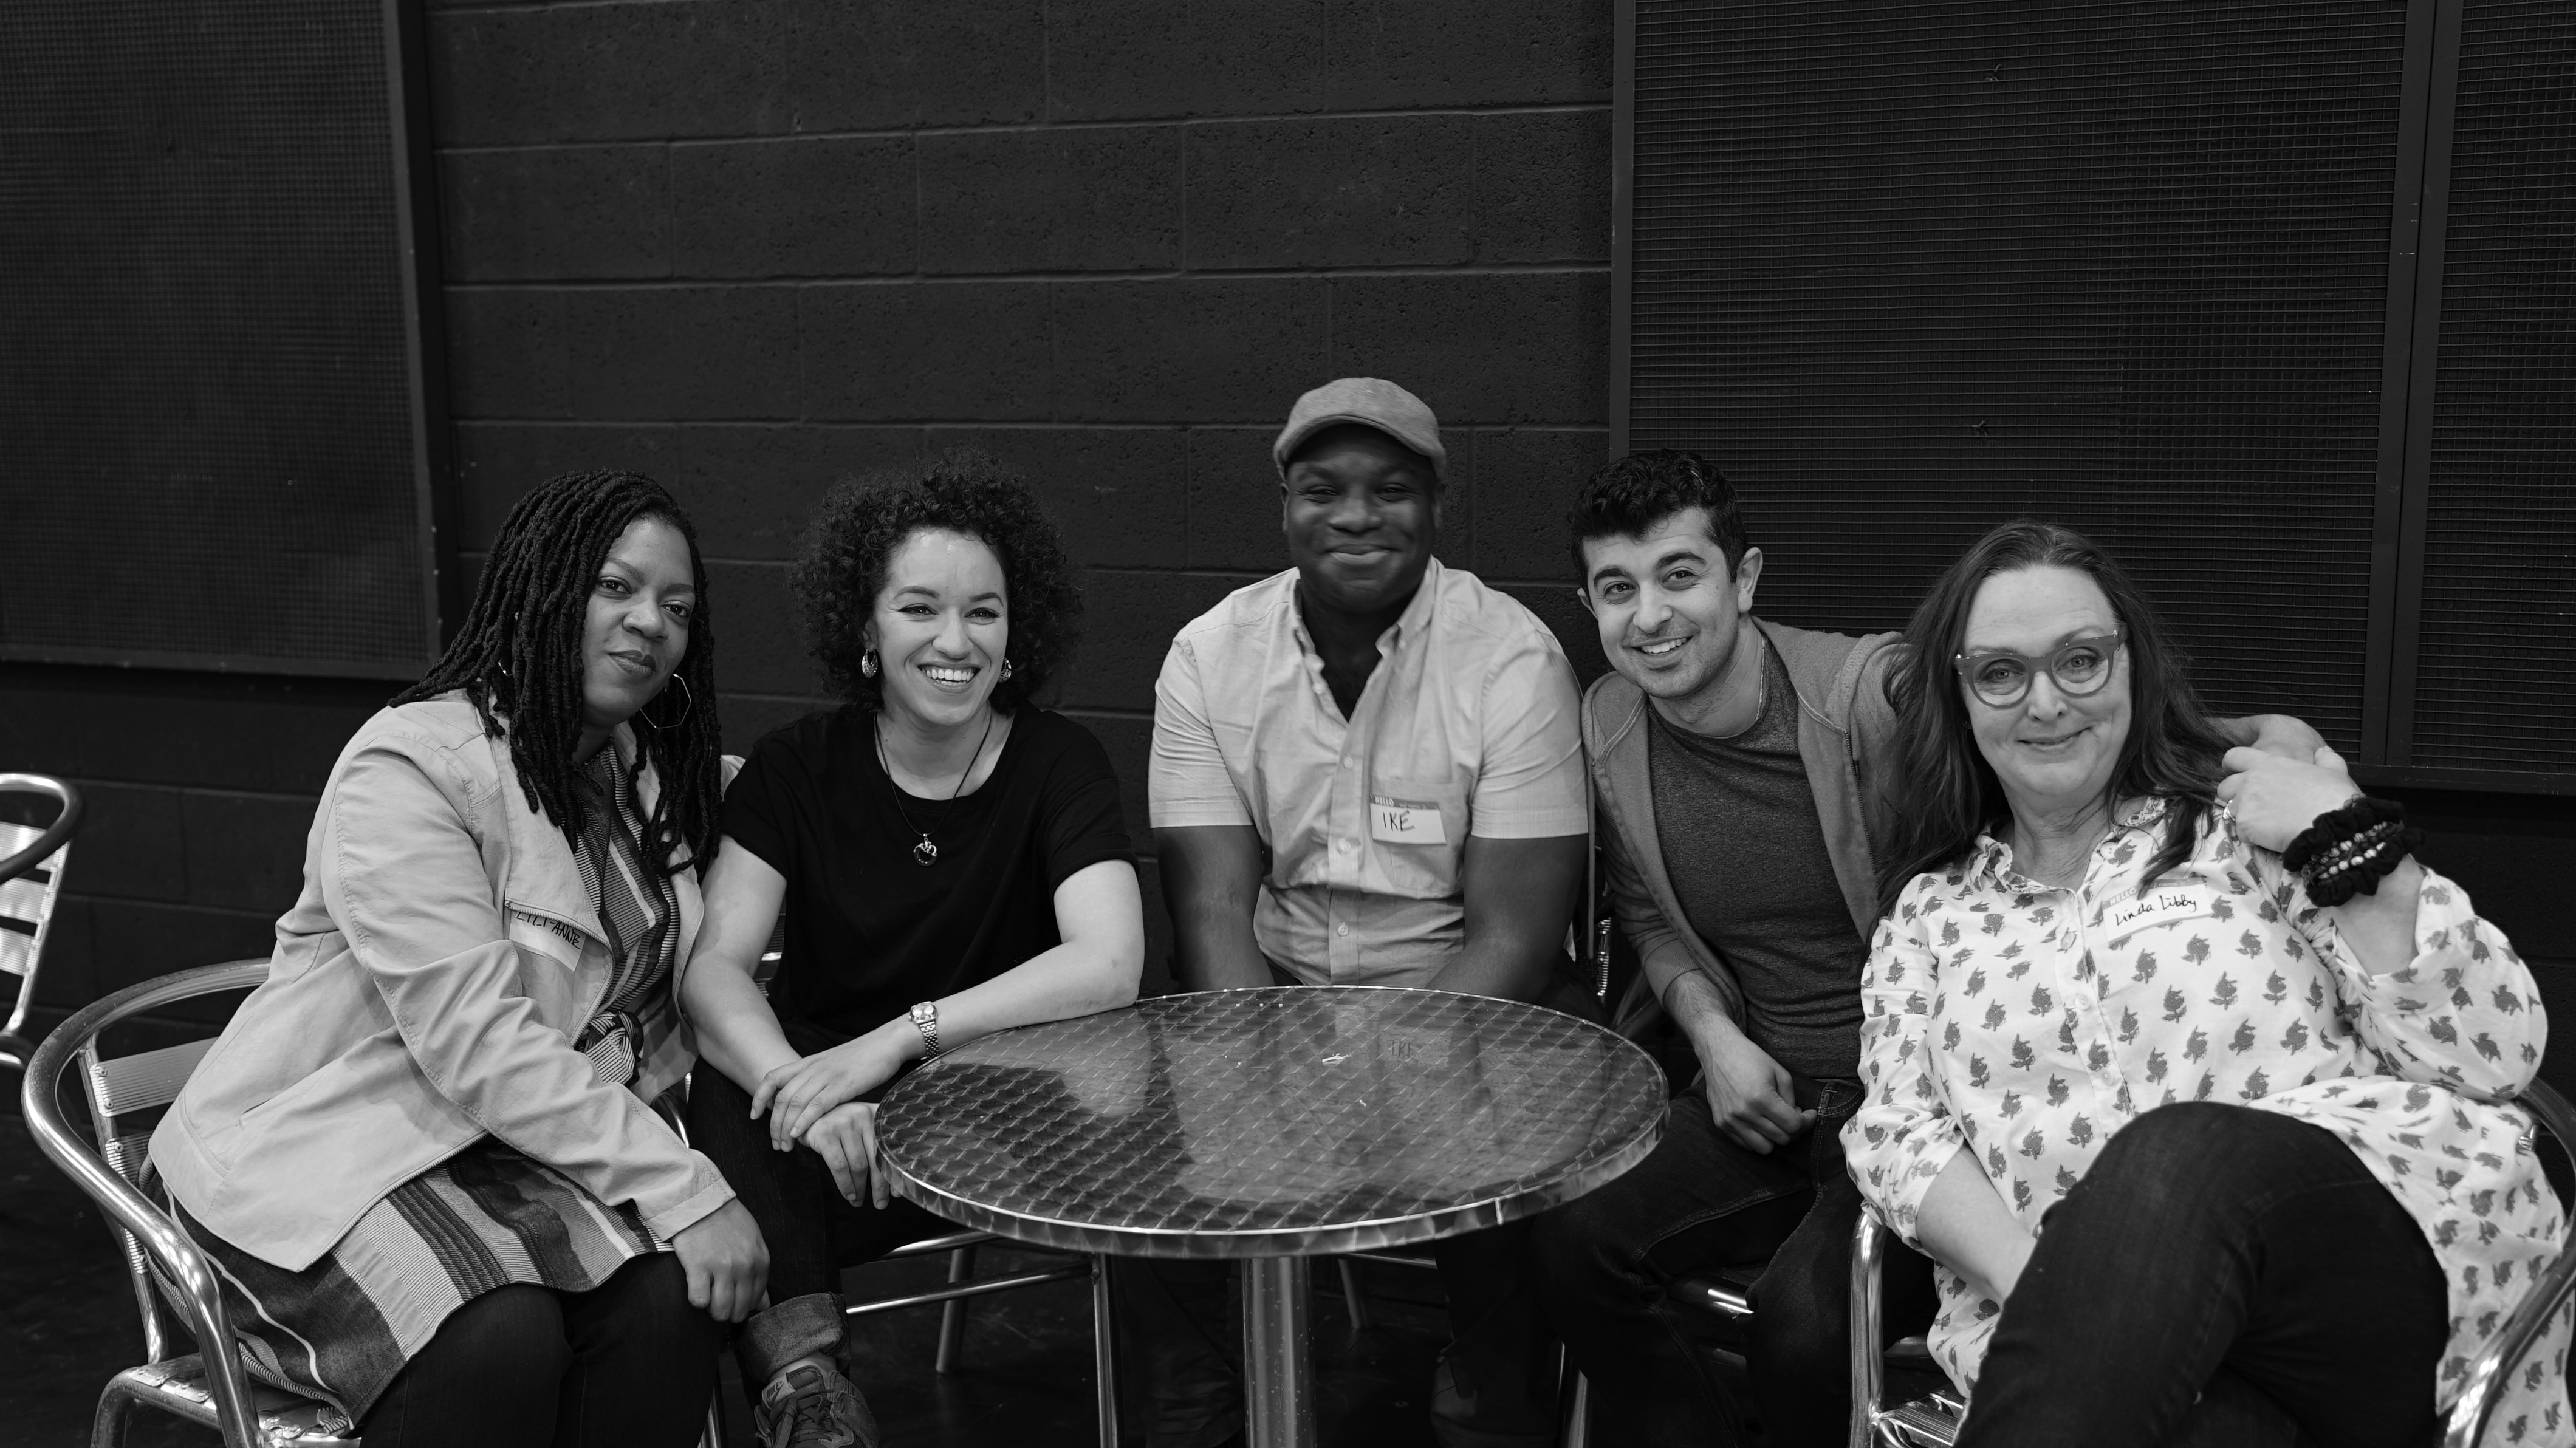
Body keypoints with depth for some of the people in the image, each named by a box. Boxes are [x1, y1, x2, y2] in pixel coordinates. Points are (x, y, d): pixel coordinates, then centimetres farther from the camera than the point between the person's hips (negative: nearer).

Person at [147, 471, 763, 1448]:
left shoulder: (644, 772, 7)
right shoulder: (409, 769, -17)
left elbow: (656, 1006, 8)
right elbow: (479, 1047, -24)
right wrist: (683, 1191, -26)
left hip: (513, 1139, 6)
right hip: (320, 1152, -6)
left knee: (667, 1295, -22)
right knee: (500, 1331, -32)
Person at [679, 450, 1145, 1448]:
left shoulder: (1058, 763, -5)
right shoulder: (797, 767, -1)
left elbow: (1110, 965, -20)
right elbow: (715, 968, -12)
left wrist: (899, 1036, -30)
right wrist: (804, 1090, -33)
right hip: (835, 1136, 1)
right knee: (726, 1104, -31)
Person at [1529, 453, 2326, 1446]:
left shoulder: (1876, 694, -15)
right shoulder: (1608, 727, 2)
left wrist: (2253, 739, -33)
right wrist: (1712, 1031, -2)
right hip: (1762, 1095, 5)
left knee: (1804, 1319, -28)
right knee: (1571, 1242, -19)